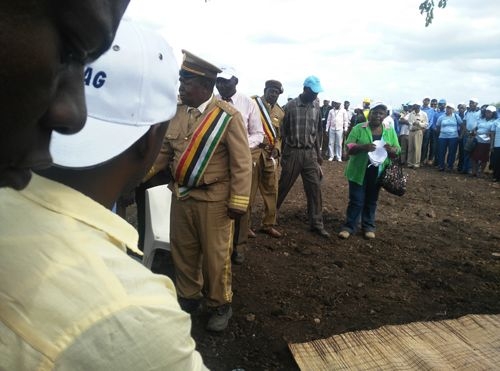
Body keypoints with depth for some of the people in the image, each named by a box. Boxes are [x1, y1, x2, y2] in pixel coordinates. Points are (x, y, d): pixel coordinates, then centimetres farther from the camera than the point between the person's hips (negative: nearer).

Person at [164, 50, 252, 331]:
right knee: (182, 251, 17)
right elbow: (164, 152, 11)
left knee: (215, 256, 7)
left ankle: (220, 306, 29)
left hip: (213, 200, -5)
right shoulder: (177, 112, 4)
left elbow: (242, 162, -11)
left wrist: (238, 202, -13)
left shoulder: (228, 115, -11)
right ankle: (189, 298, 39)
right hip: (181, 196, 5)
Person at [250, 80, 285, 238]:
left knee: (271, 190, 10)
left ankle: (268, 224, 24)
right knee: (248, 190, 0)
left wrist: (277, 149, 2)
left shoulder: (280, 112, 14)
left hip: (270, 155, 6)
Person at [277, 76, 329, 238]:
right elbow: (283, 131, -2)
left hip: (310, 153, 4)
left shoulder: (317, 107, 5)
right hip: (293, 152, -3)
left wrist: (318, 154, 12)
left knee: (315, 188, 2)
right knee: (283, 186, 7)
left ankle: (316, 223, 11)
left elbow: (318, 131, 13)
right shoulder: (290, 106, -7)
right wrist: (283, 154, 0)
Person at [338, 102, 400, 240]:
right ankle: (349, 226, 12)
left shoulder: (390, 131, 6)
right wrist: (363, 147, -27)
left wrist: (390, 149, -18)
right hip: (359, 172, -3)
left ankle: (368, 226, 25)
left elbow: (397, 151, 6)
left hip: (378, 173, 3)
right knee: (356, 200, 1)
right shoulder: (358, 128, -3)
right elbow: (348, 148, -9)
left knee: (371, 201, 14)